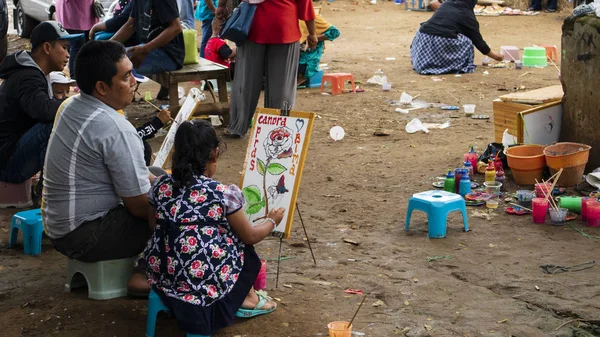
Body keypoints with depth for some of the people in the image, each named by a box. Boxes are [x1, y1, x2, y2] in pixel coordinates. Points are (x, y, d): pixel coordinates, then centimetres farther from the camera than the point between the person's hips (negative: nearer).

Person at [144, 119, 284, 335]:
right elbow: (250, 236, 2)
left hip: (161, 276, 5)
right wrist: (272, 221, 23)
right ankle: (246, 299, 33)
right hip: (205, 284, -5)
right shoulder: (223, 194, -12)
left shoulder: (160, 186, 0)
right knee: (244, 246, 20)